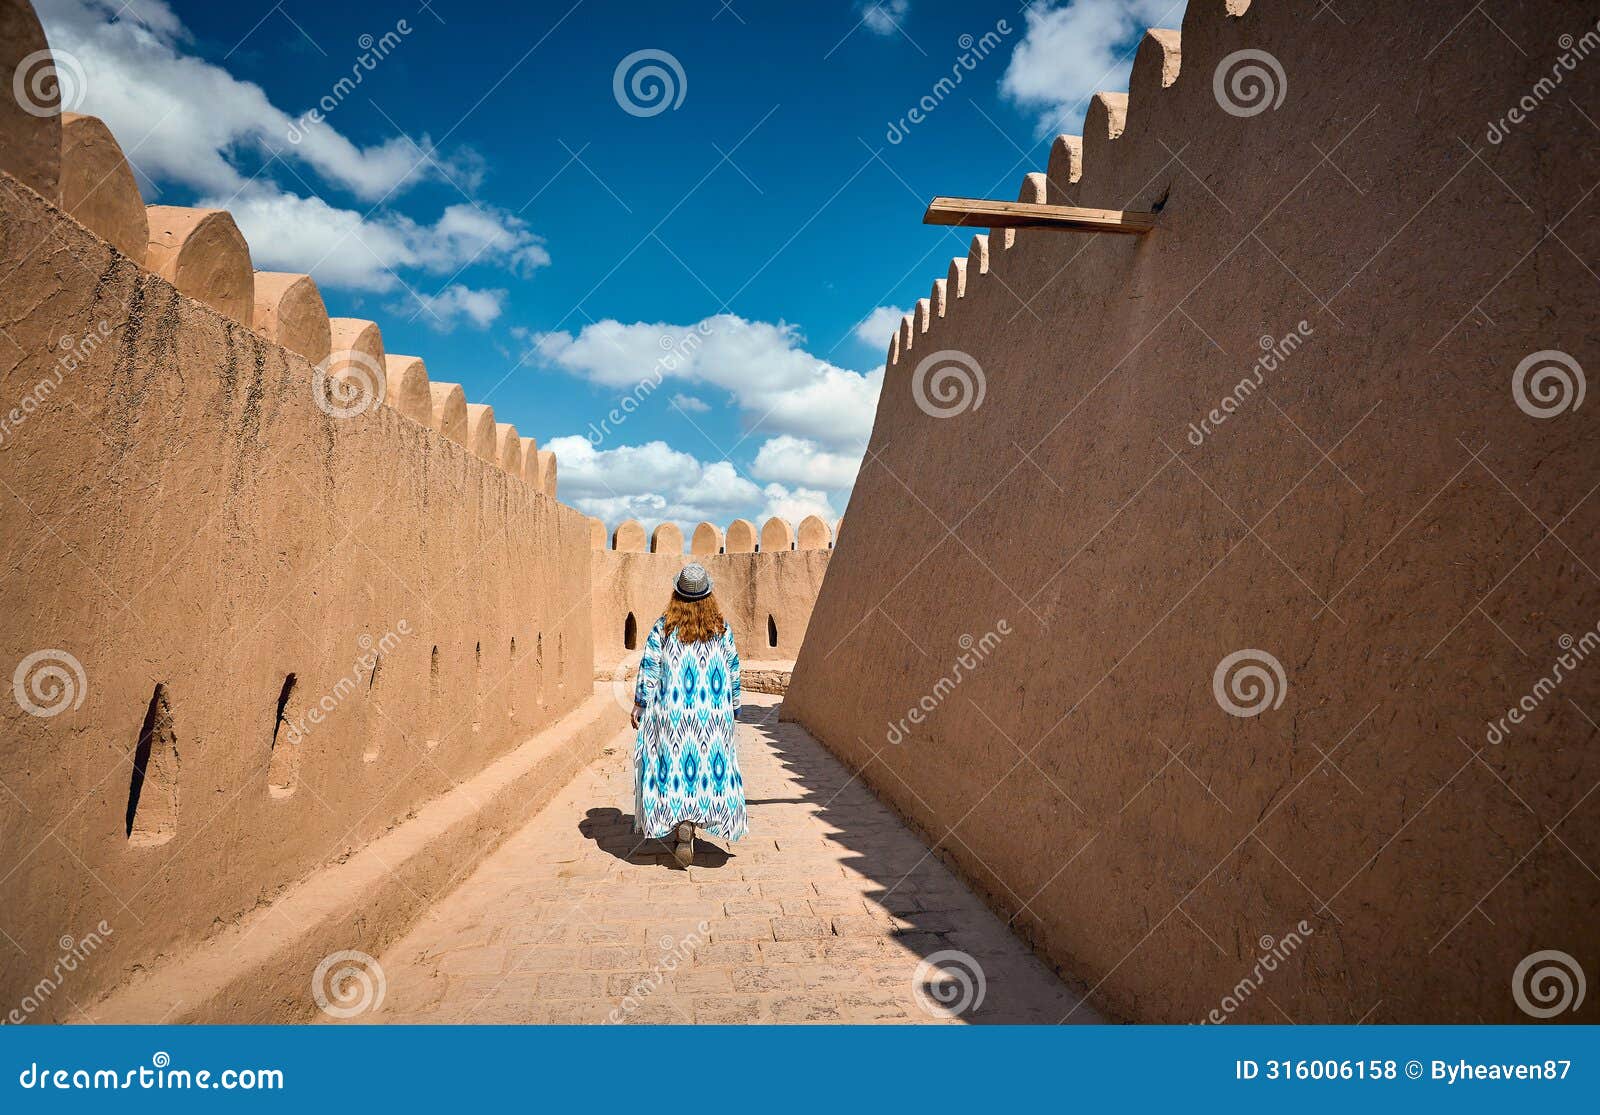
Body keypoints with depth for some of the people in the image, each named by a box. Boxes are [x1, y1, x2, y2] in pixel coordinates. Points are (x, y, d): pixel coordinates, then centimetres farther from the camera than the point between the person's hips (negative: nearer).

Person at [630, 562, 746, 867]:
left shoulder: (663, 627, -3)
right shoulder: (721, 628, 1)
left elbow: (649, 669, -4)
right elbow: (733, 671, 5)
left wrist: (639, 704, 3)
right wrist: (733, 710, 13)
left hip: (672, 715, -1)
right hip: (714, 714, 1)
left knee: (674, 766, 6)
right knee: (710, 762, 10)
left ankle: (681, 830, -2)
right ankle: (689, 824, 8)